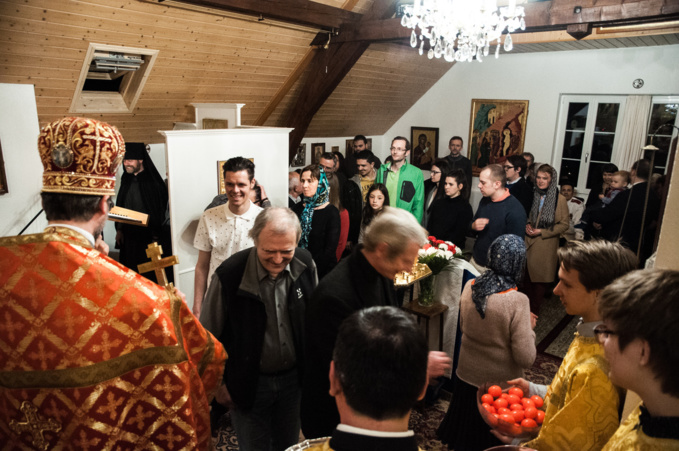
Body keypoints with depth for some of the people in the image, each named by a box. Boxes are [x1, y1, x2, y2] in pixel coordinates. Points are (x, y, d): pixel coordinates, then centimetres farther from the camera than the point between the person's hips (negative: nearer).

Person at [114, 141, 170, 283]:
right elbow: (119, 207, 17)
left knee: (150, 276, 0)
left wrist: (156, 236, -12)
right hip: (128, 237, 6)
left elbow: (160, 210, -11)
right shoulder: (126, 181, 9)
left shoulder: (153, 181, -10)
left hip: (149, 237, -6)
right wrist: (119, 230, 11)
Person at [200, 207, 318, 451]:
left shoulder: (306, 264, -14)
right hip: (248, 383, -3)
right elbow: (209, 336, -10)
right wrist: (220, 384, -3)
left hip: (293, 377, 3)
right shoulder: (229, 275, -24)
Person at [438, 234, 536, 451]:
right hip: (500, 387, -4)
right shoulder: (517, 301, -25)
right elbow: (526, 358, -21)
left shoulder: (470, 287, -11)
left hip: (466, 378, 4)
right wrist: (528, 327, -4)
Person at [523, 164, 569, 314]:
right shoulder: (533, 196, 5)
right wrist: (527, 225, -2)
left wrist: (541, 232, -15)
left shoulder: (560, 199, -9)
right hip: (528, 244, 4)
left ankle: (534, 311, 22)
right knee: (526, 278, 10)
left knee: (540, 280, 7)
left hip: (546, 246, -4)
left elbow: (564, 224, -7)